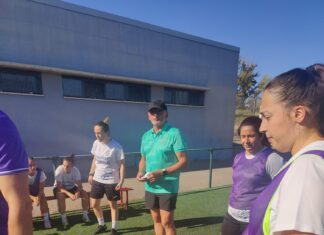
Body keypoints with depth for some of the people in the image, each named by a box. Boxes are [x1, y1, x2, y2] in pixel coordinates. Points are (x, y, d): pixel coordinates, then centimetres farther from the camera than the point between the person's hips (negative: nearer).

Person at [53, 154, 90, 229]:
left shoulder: (76, 170, -22)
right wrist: (69, 194, -41)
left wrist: (77, 192, -41)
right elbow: (59, 187, -28)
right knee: (61, 196, -35)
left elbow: (80, 185, -20)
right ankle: (63, 218, -14)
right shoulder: (59, 170, -29)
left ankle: (85, 215, 0)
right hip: (60, 188, -2)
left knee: (85, 194, -19)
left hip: (72, 187, 2)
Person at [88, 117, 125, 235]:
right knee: (94, 204, 15)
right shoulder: (96, 143, -2)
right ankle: (101, 225, 39)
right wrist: (91, 174, 12)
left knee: (113, 205, 10)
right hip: (97, 179, 6)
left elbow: (122, 164, -15)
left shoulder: (116, 146, -20)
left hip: (111, 181, -6)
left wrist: (121, 180, -18)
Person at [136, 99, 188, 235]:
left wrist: (162, 172, -23)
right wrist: (140, 172, -4)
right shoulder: (146, 136, 6)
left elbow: (183, 160, -16)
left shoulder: (174, 133, -14)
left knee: (167, 222, 7)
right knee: (156, 219, 20)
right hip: (150, 187, 6)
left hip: (168, 187, -6)